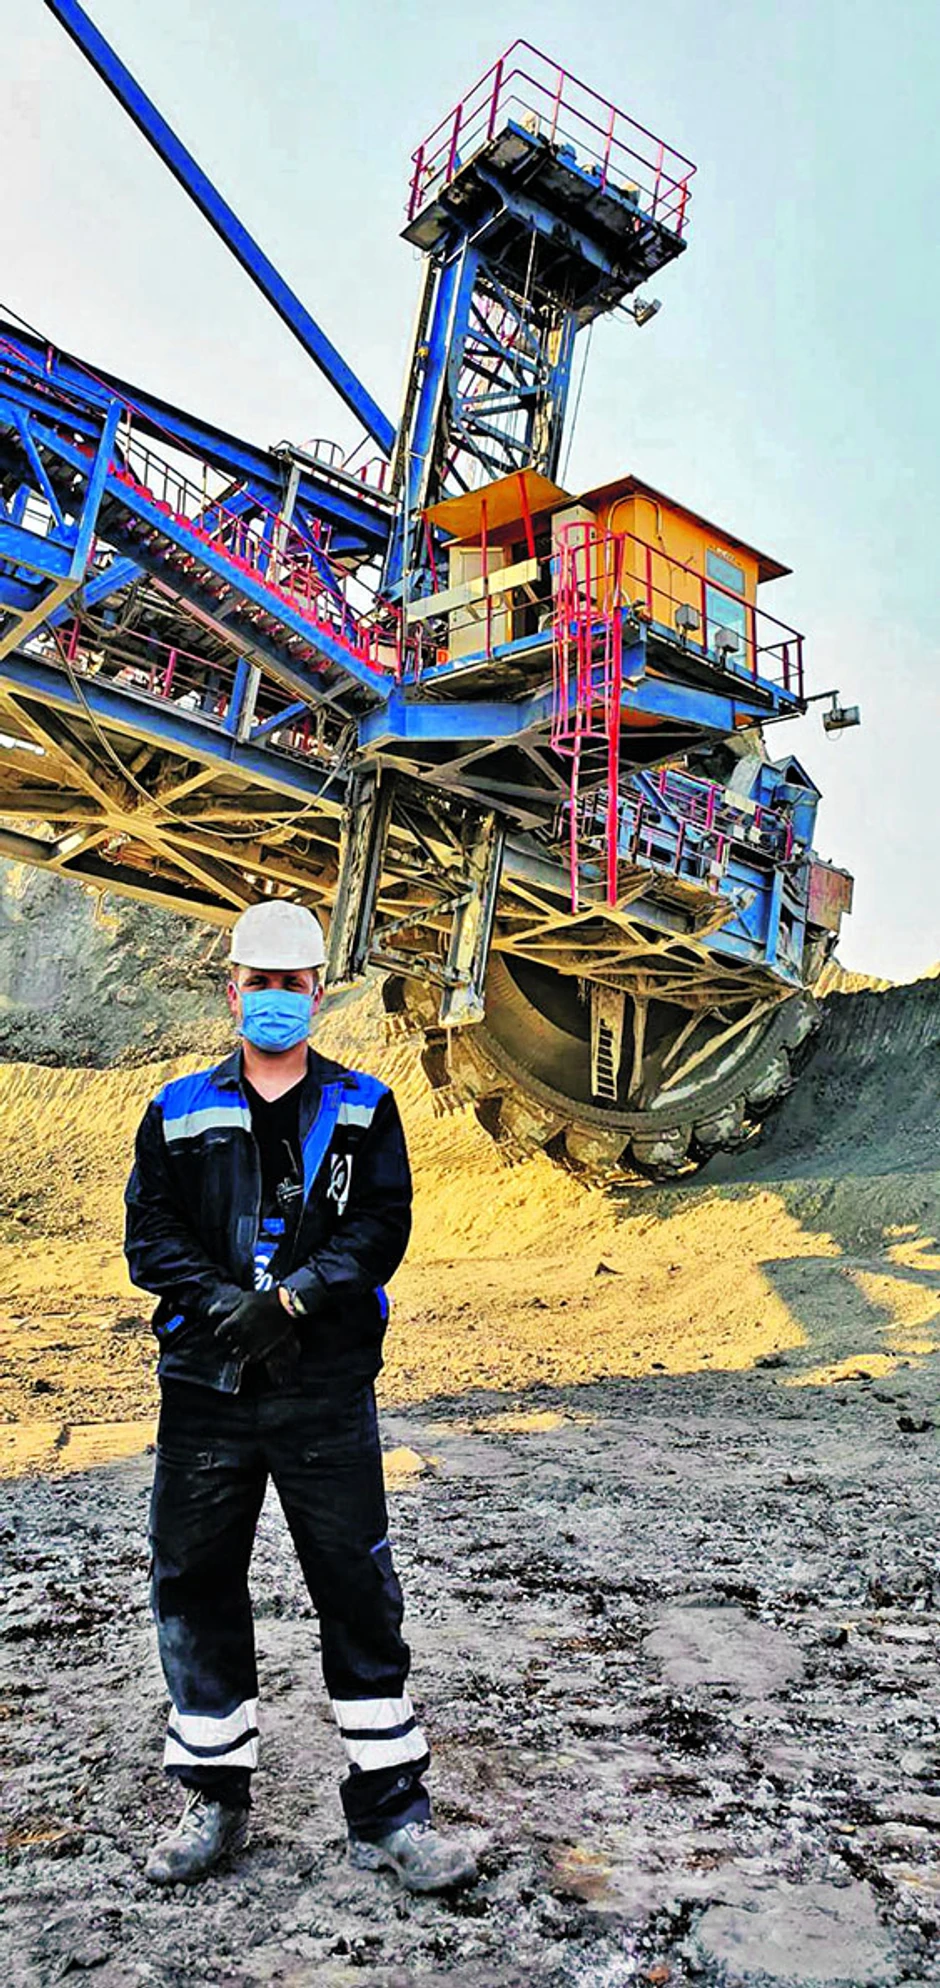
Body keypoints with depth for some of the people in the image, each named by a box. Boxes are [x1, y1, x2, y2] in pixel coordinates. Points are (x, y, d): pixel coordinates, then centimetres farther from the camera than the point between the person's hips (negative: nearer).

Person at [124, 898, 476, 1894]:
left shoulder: (363, 1110, 6)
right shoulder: (180, 1112, 8)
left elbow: (382, 1225, -5)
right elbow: (149, 1233, 1)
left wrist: (292, 1298, -18)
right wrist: (222, 1303, -15)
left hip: (327, 1393, -1)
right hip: (204, 1390, 2)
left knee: (358, 1589, 4)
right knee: (195, 1584, 11)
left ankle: (388, 1809, 20)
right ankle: (214, 1799, 33)